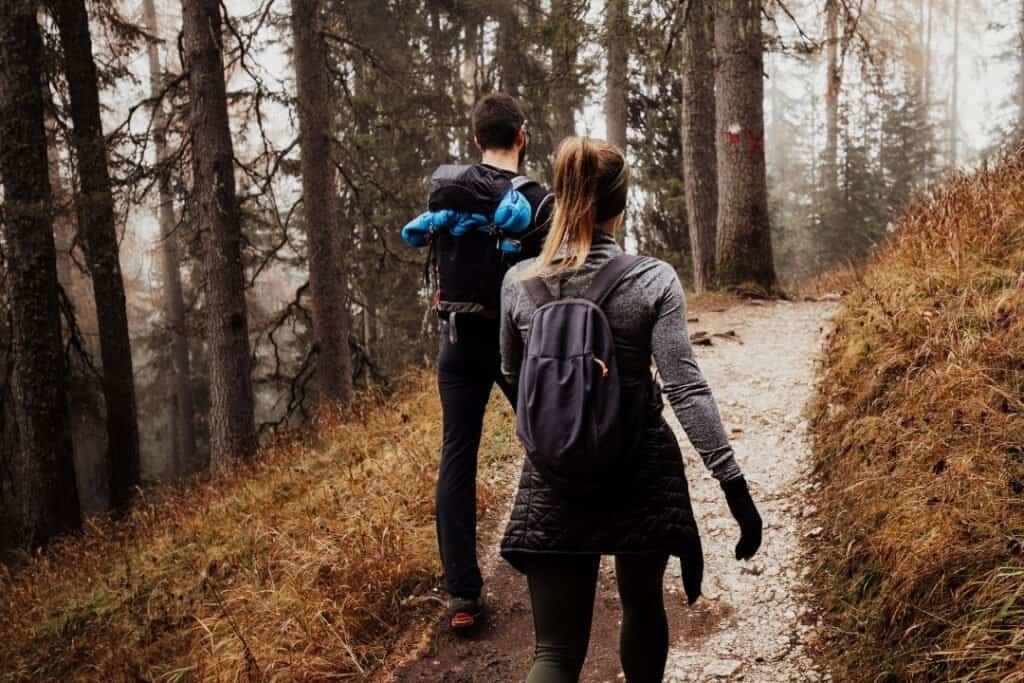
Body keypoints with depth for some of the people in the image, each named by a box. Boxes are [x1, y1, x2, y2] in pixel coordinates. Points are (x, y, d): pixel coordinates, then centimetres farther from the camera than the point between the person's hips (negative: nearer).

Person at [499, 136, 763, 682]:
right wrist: (734, 484, -13)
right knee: (642, 604, 25)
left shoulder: (518, 282, -2)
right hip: (643, 474, -1)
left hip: (554, 481, 1)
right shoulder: (653, 280, -9)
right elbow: (686, 388, -15)